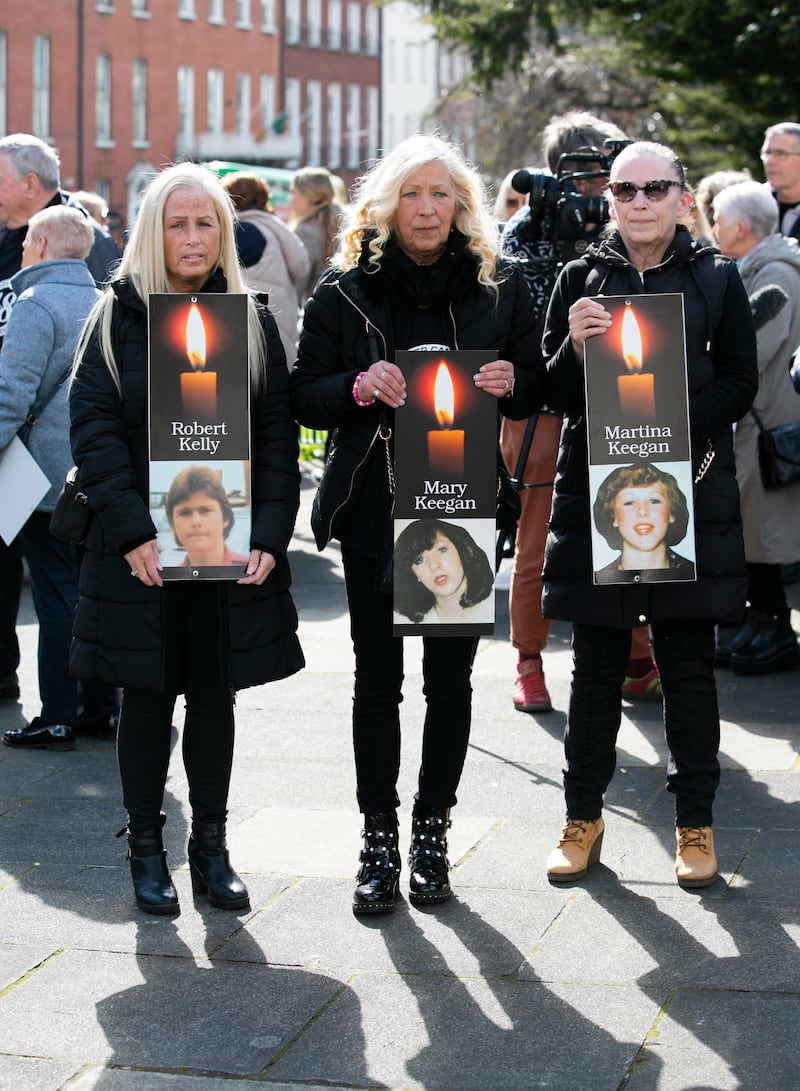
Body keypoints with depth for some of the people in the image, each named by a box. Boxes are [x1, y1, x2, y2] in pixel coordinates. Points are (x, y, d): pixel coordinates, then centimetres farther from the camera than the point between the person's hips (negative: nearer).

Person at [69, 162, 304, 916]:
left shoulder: (251, 321, 6)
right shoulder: (118, 316, -1)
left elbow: (278, 434, 3)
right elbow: (93, 429, -8)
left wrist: (269, 536, -9)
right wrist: (132, 531, -17)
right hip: (142, 552, -2)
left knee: (215, 696, 9)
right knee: (147, 697, 6)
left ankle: (211, 847, 20)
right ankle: (146, 849, 17)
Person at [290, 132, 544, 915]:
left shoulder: (500, 285, 4)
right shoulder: (346, 288, 1)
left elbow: (539, 387, 10)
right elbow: (302, 395, 1)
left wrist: (512, 384, -13)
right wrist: (358, 386, -19)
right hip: (372, 505, -1)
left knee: (450, 675, 6)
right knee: (377, 677, 3)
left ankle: (432, 833, 19)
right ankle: (378, 838, 11)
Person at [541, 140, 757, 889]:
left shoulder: (716, 279, 4)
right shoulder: (581, 279, 6)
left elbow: (740, 384, 2)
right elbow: (553, 394, 4)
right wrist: (574, 347, -17)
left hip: (690, 491, -1)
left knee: (687, 661, 6)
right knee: (595, 664, 7)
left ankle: (695, 823, 16)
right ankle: (583, 815, 19)